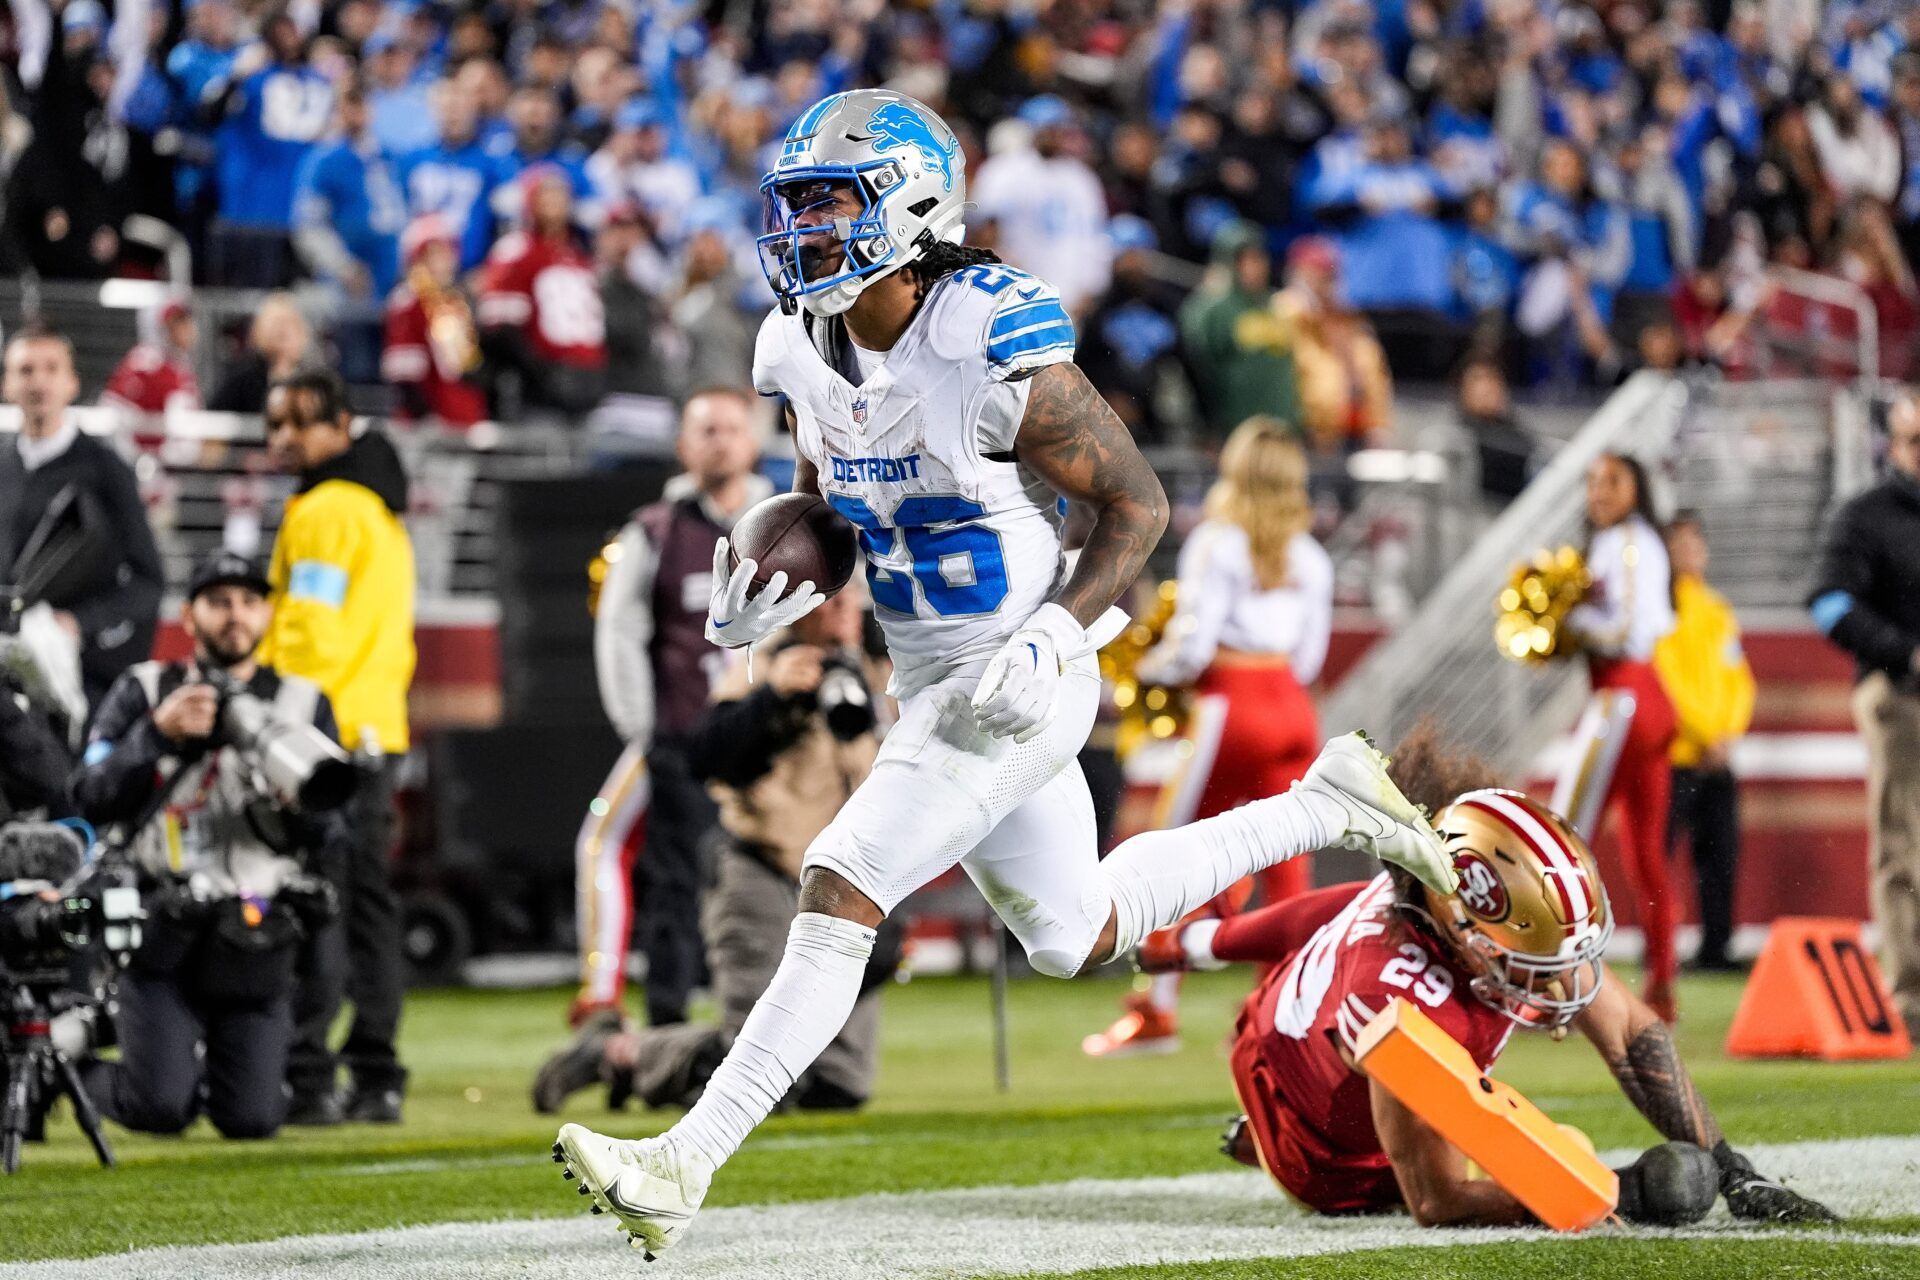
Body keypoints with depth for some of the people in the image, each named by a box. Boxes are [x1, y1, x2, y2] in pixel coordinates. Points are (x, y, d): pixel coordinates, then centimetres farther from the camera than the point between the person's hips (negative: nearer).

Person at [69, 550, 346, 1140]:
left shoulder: (303, 703, 9)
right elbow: (93, 801, -4)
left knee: (251, 1121, -5)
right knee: (160, 1110, -15)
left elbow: (329, 840, 3)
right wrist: (157, 734, -16)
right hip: (159, 936, -2)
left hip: (254, 947, 2)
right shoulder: (141, 692, 7)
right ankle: (77, 1072, 19)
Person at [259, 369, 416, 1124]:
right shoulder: (382, 510, 20)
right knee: (367, 904, 10)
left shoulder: (323, 511, -10)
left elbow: (310, 636, -16)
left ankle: (305, 1078, -14)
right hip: (379, 733, 9)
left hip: (326, 734, -9)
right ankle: (377, 1079, 11)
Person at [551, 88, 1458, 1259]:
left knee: (840, 897, -17)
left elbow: (1138, 506, -15)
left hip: (1019, 686, -9)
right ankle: (1328, 803, 37)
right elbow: (822, 505, 16)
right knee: (1077, 937, 23)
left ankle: (685, 1167, -17)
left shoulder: (997, 351, -23)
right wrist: (764, 596, -5)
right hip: (930, 682, 9)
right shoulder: (809, 351, -1)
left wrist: (1054, 640, -26)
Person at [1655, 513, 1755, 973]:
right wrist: (1706, 735, -14)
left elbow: (1740, 680, 14)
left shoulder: (1719, 611, 17)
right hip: (1673, 757, -7)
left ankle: (1715, 948, 11)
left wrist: (1729, 733, -2)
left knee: (1721, 854, 6)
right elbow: (1665, 677, -12)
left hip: (1718, 758, 7)